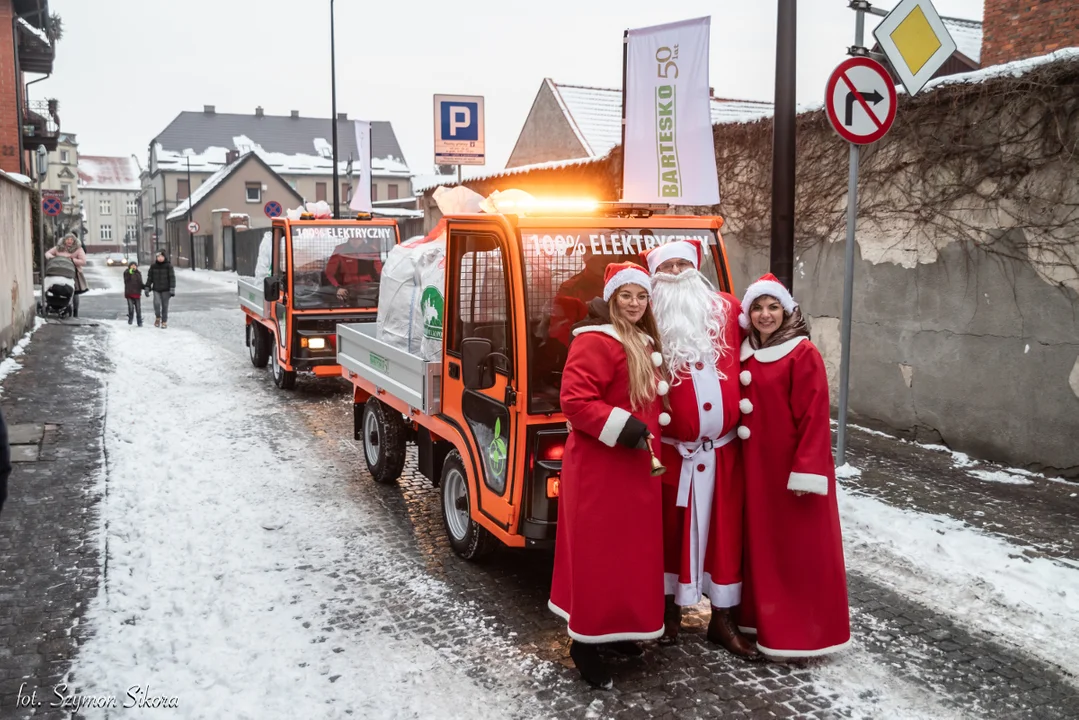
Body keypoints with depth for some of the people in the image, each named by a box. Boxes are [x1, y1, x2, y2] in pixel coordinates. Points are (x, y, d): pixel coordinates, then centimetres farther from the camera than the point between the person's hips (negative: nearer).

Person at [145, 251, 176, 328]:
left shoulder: (168, 266, -4)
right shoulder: (153, 266, 4)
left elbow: (172, 278, -5)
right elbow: (149, 278, 11)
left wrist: (172, 289, -13)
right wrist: (147, 289, 7)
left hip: (165, 290, -1)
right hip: (156, 289, 1)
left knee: (165, 306, 2)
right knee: (156, 303, -17)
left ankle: (164, 322, 14)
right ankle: (157, 317, 7)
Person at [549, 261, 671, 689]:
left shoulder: (645, 344, 14)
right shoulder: (595, 341, -15)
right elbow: (574, 400, -23)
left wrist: (648, 436, 13)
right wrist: (621, 427, -26)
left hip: (636, 466, 10)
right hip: (600, 467, -9)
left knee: (632, 549, 16)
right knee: (599, 553, -3)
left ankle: (614, 630, 30)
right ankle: (585, 642, 9)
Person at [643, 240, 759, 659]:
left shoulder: (727, 309, 4)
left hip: (723, 449, 3)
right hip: (672, 449, -2)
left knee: (725, 530, 9)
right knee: (671, 528, 11)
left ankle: (722, 618, 23)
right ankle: (670, 609, 29)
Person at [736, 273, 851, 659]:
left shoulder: (804, 354, -12)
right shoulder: (746, 353, 8)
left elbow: (814, 416, -15)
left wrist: (807, 470, -19)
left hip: (793, 465, -6)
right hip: (757, 464, 7)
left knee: (800, 549, 3)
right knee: (763, 545, 14)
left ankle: (803, 634, 15)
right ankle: (769, 622, 28)